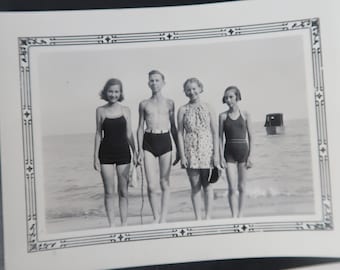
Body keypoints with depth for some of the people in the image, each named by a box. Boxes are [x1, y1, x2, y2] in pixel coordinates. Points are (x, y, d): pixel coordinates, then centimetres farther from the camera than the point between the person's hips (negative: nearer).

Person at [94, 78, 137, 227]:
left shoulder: (125, 110, 4)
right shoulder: (100, 110, 2)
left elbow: (129, 134, 7)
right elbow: (98, 134, 4)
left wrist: (135, 152, 1)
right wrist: (95, 156, 1)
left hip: (123, 152, 1)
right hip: (106, 153, -1)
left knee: (123, 191, 6)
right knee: (109, 192, 4)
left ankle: (124, 224, 16)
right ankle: (112, 224, 15)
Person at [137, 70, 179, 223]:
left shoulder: (169, 103, 8)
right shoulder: (144, 104, 9)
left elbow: (173, 127, 11)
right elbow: (140, 128, 9)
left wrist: (178, 149, 7)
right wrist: (140, 150, 2)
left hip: (165, 141, 0)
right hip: (149, 142, 0)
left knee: (165, 183, 4)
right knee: (151, 185, -5)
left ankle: (163, 218, 15)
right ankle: (156, 217, 14)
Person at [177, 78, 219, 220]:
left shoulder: (208, 108, 4)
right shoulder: (183, 110, 4)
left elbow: (215, 133, 2)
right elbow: (180, 133, 1)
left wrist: (216, 154, -4)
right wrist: (182, 155, -6)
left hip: (207, 150, 0)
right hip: (191, 151, 0)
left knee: (207, 185, 6)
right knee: (195, 186, 5)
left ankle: (208, 216, 15)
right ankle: (198, 218, 13)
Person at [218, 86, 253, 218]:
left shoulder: (245, 115, 2)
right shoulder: (223, 116, 2)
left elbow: (250, 136, 3)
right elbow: (220, 137, 1)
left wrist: (250, 155, -2)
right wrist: (221, 156, -5)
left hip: (243, 151, 1)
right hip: (229, 153, -1)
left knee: (242, 187, 9)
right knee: (232, 188, -6)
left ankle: (240, 214, 21)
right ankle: (234, 216, -2)